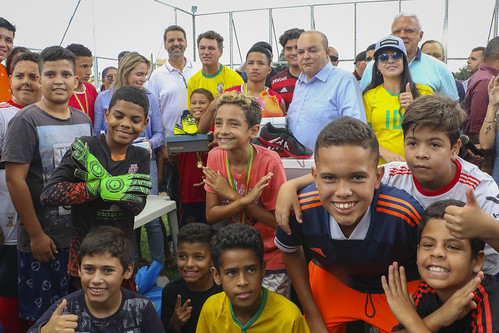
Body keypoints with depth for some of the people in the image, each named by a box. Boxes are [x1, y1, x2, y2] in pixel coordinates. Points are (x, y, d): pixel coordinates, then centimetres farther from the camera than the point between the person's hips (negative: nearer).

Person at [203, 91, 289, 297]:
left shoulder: (269, 163, -23)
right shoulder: (215, 157, -9)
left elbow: (279, 220, -19)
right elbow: (210, 216, -10)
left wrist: (232, 195, -22)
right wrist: (244, 200, -28)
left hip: (271, 263, -4)